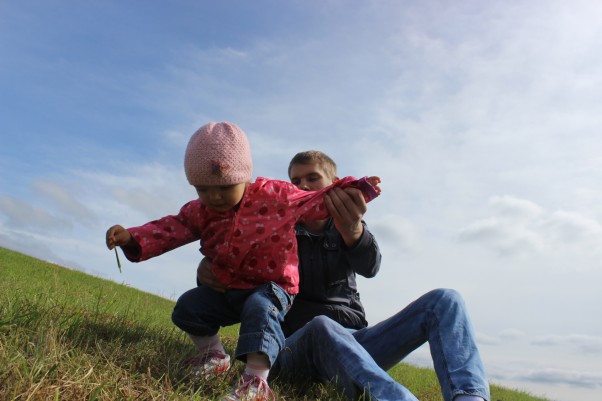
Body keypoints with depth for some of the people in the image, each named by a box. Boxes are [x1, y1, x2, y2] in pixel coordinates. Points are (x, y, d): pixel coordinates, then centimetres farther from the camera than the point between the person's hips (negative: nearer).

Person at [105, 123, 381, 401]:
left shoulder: (276, 196, -14)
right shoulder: (200, 212, -2)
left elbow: (317, 202, -8)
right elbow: (169, 229, -8)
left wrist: (353, 190, -14)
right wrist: (130, 238, -24)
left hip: (271, 287, -5)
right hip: (227, 290, 6)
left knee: (259, 307, -35)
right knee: (187, 306, -1)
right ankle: (213, 355, 20)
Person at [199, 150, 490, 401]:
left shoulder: (347, 226, 12)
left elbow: (370, 267, -11)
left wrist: (353, 231, -36)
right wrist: (209, 269, -22)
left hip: (353, 344, 3)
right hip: (296, 346, -3)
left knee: (443, 300, -12)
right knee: (323, 327, -38)